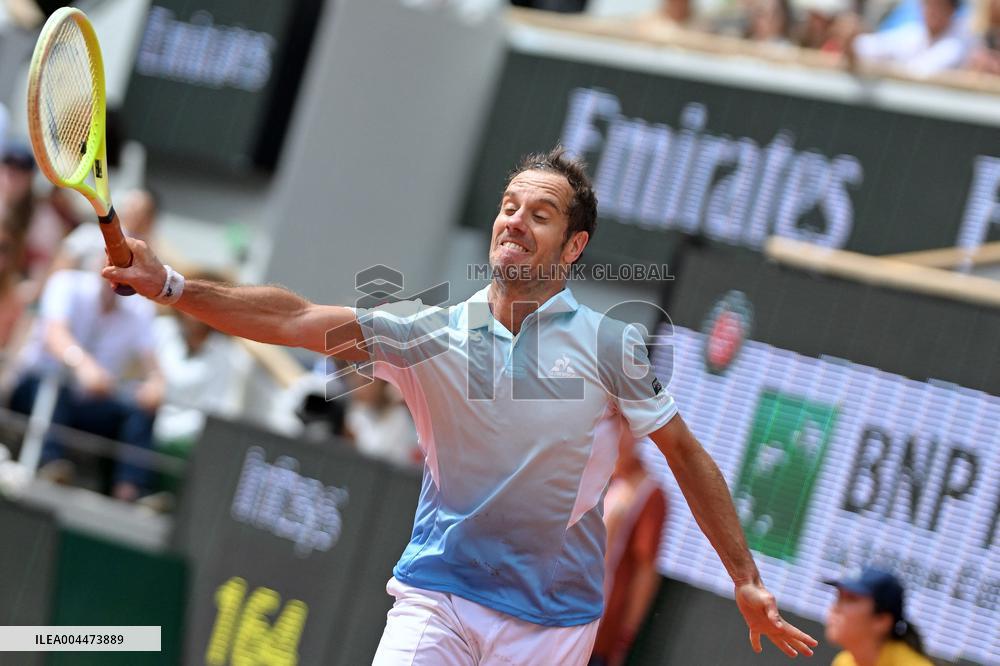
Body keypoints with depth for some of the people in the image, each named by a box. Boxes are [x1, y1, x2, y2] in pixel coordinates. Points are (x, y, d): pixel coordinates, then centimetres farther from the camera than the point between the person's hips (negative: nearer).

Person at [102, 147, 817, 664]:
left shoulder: (609, 344, -5)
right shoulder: (432, 332, -1)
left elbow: (687, 456, 2)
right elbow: (299, 319, -10)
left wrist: (747, 578, 2)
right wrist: (170, 286, -21)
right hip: (437, 593, 1)